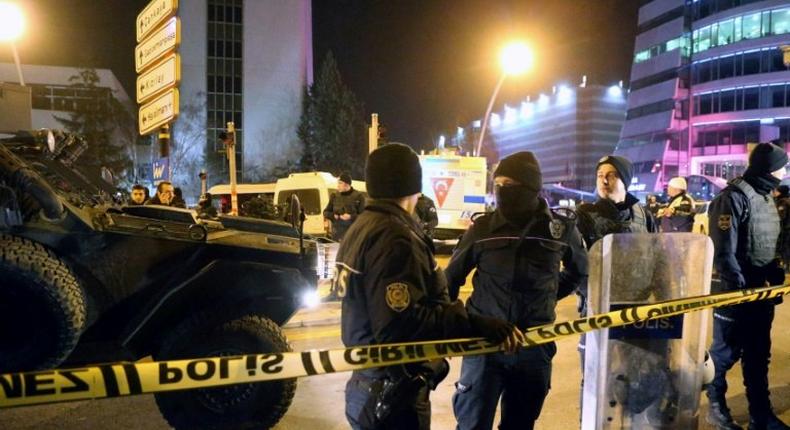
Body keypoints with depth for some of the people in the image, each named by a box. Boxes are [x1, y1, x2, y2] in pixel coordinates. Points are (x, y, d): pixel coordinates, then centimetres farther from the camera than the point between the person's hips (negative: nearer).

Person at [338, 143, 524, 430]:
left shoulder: (362, 227, 9)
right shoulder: (393, 237, -23)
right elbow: (401, 325, -32)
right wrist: (477, 325, -34)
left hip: (367, 385, 10)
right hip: (393, 395, -10)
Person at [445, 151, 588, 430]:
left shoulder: (561, 229, -3)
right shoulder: (483, 228, -4)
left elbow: (579, 272, 17)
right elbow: (452, 277, 6)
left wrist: (547, 297, 10)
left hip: (535, 346, 2)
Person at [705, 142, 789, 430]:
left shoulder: (765, 197, 13)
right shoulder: (733, 197, -16)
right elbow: (723, 252, -21)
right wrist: (742, 289, -20)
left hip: (761, 292, 9)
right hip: (735, 294, -8)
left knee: (758, 356, 14)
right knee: (725, 354, 5)